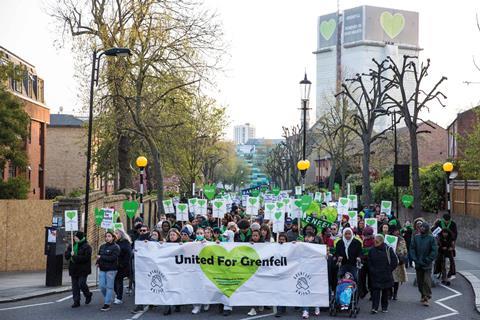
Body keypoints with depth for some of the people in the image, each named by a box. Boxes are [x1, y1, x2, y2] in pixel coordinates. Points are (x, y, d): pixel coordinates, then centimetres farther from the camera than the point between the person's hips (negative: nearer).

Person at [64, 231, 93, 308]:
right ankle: (76, 301, 12)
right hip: (74, 269, 6)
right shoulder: (72, 245, 12)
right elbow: (66, 255, 10)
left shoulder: (86, 246, -9)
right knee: (75, 285, 6)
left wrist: (75, 257, -21)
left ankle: (88, 295, 21)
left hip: (83, 269, -6)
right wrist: (70, 254, -13)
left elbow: (86, 257, -20)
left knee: (81, 284, -8)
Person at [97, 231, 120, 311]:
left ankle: (107, 303, 1)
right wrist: (98, 262, 0)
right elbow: (99, 255, 21)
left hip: (111, 269, -6)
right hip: (102, 269, 6)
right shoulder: (102, 246, 13)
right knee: (102, 286, 4)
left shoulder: (115, 247, -6)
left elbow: (113, 258, -18)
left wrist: (101, 257, -14)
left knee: (109, 287, -3)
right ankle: (108, 299, 26)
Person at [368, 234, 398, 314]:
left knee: (386, 292, 9)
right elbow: (369, 262, 11)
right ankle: (374, 308, -9)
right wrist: (372, 270, -1)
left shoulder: (388, 249, -4)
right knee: (375, 291, -7)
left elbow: (395, 261, 2)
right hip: (375, 275, 0)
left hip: (386, 275, 0)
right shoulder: (372, 250, 2)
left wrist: (389, 270, -2)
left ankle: (384, 307, 22)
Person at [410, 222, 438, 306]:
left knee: (427, 281, -10)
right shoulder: (416, 237, 3)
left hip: (427, 264, -4)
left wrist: (427, 260, -11)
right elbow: (412, 248, 4)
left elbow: (434, 251, -7)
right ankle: (423, 295, 25)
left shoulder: (431, 238, -6)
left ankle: (426, 298, -6)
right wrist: (415, 259, -6)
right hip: (418, 264, 4)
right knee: (420, 281, 11)